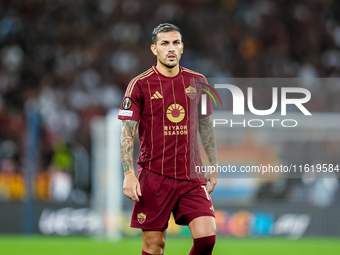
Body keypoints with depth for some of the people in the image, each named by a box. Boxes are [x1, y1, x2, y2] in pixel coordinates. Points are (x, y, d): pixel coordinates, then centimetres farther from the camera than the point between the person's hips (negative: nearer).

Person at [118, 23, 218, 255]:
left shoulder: (197, 82, 7)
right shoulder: (140, 85, -4)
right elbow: (127, 133, -5)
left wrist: (213, 165, 17)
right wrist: (129, 174, -14)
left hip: (192, 176, 3)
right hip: (154, 176, -3)